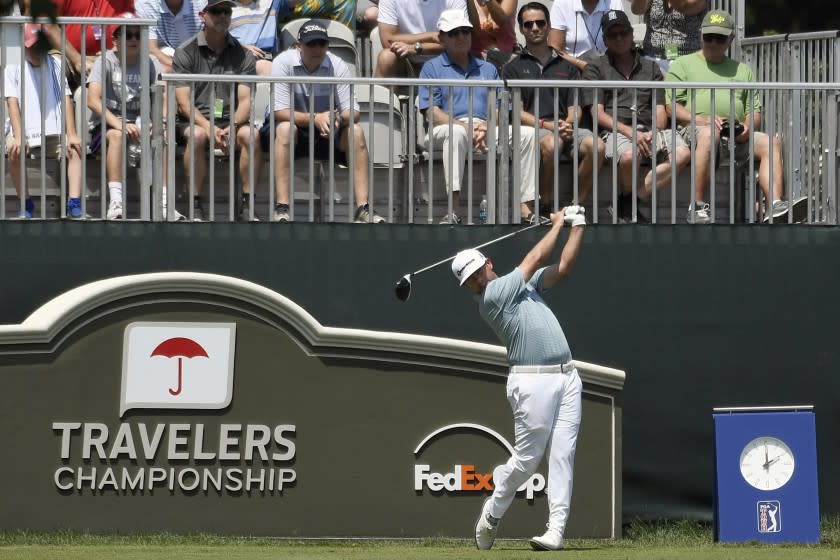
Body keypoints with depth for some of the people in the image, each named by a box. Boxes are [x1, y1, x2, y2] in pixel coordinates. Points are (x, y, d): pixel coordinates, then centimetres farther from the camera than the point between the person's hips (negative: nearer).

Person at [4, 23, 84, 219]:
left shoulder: (55, 65, 8)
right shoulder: (14, 67, 2)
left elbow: (66, 99, 1)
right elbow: (12, 102, -8)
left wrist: (71, 134, -11)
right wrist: (18, 136, -21)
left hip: (53, 132, 2)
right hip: (25, 131, -2)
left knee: (75, 149, -24)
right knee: (14, 151, -32)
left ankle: (74, 203, -32)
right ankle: (25, 204, -19)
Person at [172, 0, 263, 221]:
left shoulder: (242, 55, 9)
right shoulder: (185, 53, 3)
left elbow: (245, 100, 0)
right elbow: (184, 101, -5)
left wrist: (233, 126, -21)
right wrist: (208, 126, -22)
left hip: (231, 121, 2)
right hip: (194, 120, -2)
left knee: (250, 134, -31)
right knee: (197, 135, -36)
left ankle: (247, 204, -25)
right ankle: (195, 206, -28)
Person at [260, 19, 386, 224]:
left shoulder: (338, 66, -8)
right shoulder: (283, 63, -16)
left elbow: (353, 111, -12)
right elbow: (280, 112, -23)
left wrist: (339, 119, -37)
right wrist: (315, 119, -37)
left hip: (327, 134, 3)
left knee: (355, 131, -24)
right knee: (285, 128, -36)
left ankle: (363, 209, -28)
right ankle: (282, 209, -42)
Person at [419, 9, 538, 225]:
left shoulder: (487, 69, 25)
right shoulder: (432, 68, 11)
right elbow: (432, 114, -2)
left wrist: (486, 127, -11)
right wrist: (466, 127, -16)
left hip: (486, 131, 4)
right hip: (446, 129, -4)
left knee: (527, 134, -19)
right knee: (457, 132, -40)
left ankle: (525, 207, -26)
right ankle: (454, 210, -49)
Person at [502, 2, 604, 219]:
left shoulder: (566, 66, 23)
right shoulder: (514, 68, 15)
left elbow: (575, 108, 15)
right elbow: (518, 113, 4)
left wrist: (568, 124, -9)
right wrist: (549, 125, -12)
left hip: (568, 128, 3)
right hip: (534, 128, -3)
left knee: (596, 145, -30)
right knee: (550, 143, -39)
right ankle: (544, 207, -24)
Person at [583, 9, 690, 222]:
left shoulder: (650, 68, 26)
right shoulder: (596, 69, 16)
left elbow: (660, 110, 17)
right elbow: (598, 113, 4)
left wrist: (655, 132, -6)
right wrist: (630, 132, -12)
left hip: (649, 131, 3)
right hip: (616, 131, -3)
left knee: (682, 153, -29)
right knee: (629, 156, -39)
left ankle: (633, 200, -26)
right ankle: (627, 202, -11)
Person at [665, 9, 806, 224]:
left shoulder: (742, 70, 29)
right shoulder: (682, 65, 18)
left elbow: (754, 111, 23)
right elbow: (672, 106, 5)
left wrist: (748, 126, -3)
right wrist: (701, 120, -14)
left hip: (737, 136, 4)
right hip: (694, 129, -4)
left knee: (771, 142, -24)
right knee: (709, 134, -40)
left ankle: (775, 206, -41)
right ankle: (697, 206, -40)